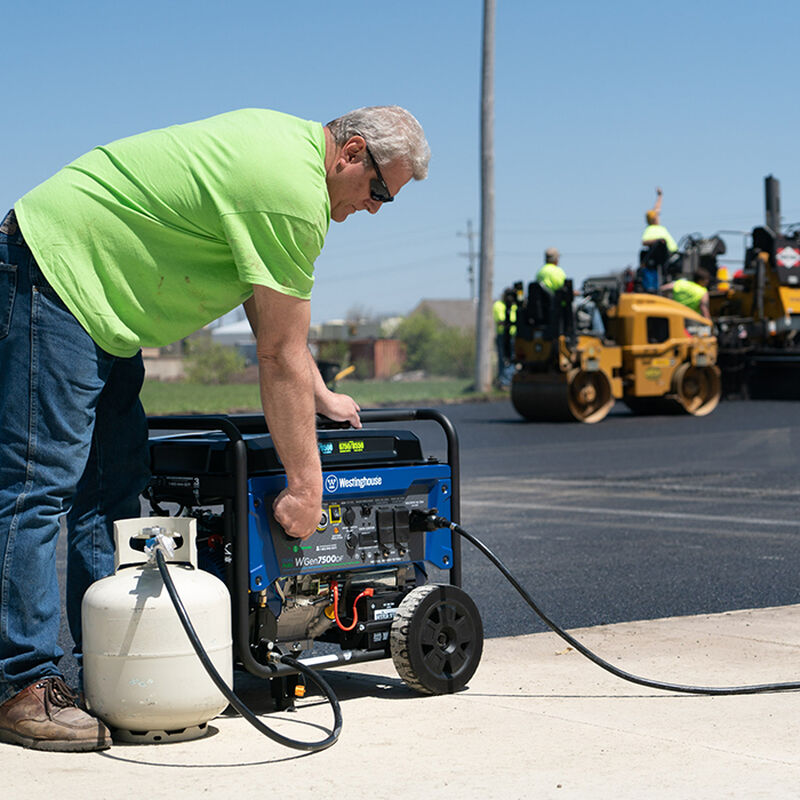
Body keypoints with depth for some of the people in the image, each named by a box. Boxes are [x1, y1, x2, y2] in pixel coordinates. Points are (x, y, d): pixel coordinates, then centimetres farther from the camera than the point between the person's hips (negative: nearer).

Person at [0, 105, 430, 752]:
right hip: (53, 272, -11)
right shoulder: (295, 194, -20)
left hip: (94, 295, 11)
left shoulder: (285, 140, 11)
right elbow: (282, 357, -17)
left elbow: (270, 305, 21)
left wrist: (317, 395, 20)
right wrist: (305, 486, -11)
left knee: (115, 484, 8)